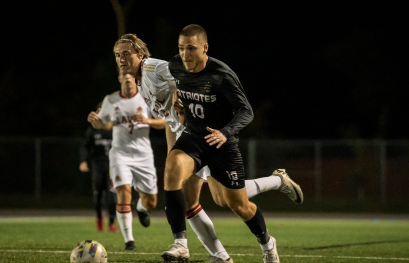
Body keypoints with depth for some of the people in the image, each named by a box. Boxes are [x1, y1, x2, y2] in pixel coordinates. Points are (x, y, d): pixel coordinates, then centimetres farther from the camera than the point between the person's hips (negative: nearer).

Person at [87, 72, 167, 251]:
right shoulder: (111, 101, 2)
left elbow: (163, 123, 2)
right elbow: (103, 124, 15)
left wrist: (147, 121, -18)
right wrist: (94, 120, -8)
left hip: (143, 155, 1)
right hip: (120, 154, -1)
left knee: (150, 202, 6)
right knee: (123, 192, -22)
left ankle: (141, 208, 46)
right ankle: (128, 240, -14)